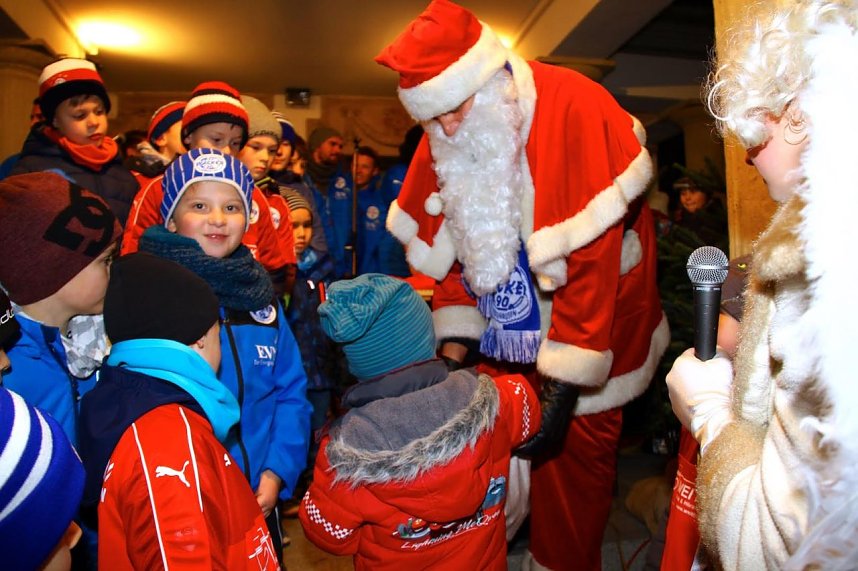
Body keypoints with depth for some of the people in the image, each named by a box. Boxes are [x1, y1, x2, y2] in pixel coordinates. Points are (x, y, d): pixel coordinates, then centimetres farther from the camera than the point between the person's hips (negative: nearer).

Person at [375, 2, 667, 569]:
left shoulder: (575, 110, -22)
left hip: (582, 352, -4)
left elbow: (592, 258, -25)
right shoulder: (446, 139, -4)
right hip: (509, 343, 5)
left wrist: (564, 385, -24)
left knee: (571, 463, 7)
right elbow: (450, 247, 1)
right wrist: (454, 352, -6)